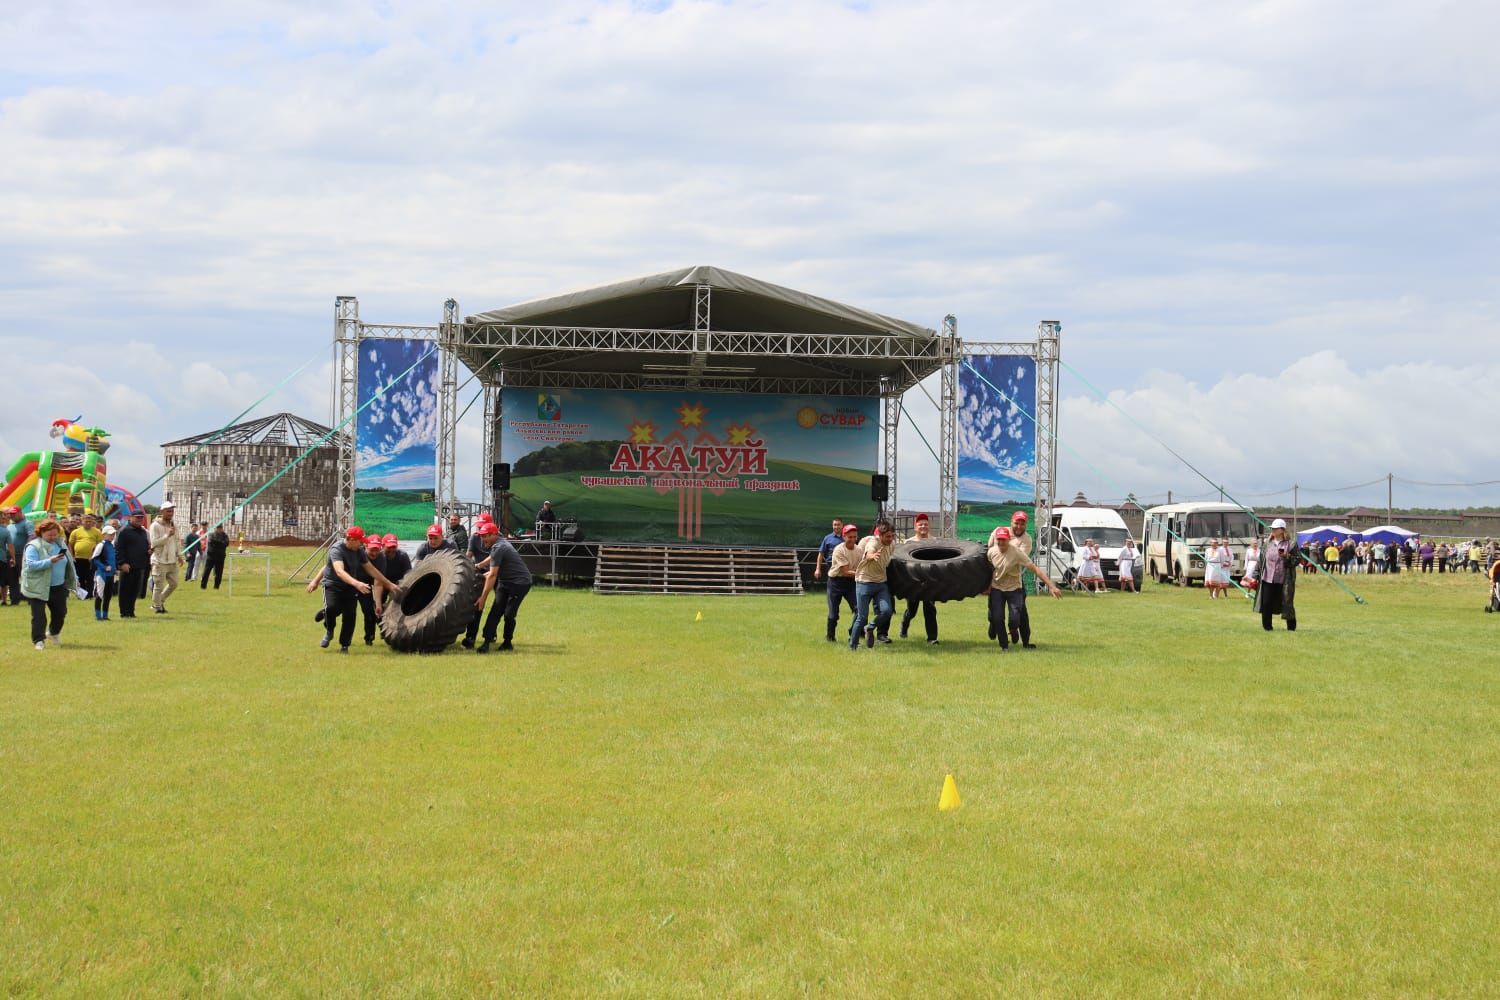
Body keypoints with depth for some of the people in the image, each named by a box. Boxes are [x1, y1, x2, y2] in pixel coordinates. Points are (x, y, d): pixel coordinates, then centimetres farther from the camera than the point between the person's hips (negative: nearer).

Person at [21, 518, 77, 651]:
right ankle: (38, 640, 2)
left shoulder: (60, 544, 8)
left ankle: (54, 632, 39)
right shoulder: (33, 546, -11)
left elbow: (69, 563, 17)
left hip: (59, 587, 6)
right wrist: (50, 561, -30)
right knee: (38, 615, -5)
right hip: (38, 588, -6)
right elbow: (31, 565, -22)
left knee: (61, 613, 14)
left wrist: (74, 579, 13)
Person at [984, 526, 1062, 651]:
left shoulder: (1017, 553, -23)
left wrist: (1051, 586, -32)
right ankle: (1004, 645, 11)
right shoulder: (991, 552, -10)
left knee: (1015, 619, -14)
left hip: (1014, 589, -3)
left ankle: (1013, 629, 24)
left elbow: (1035, 569, -26)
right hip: (997, 589, 3)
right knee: (997, 618, -10)